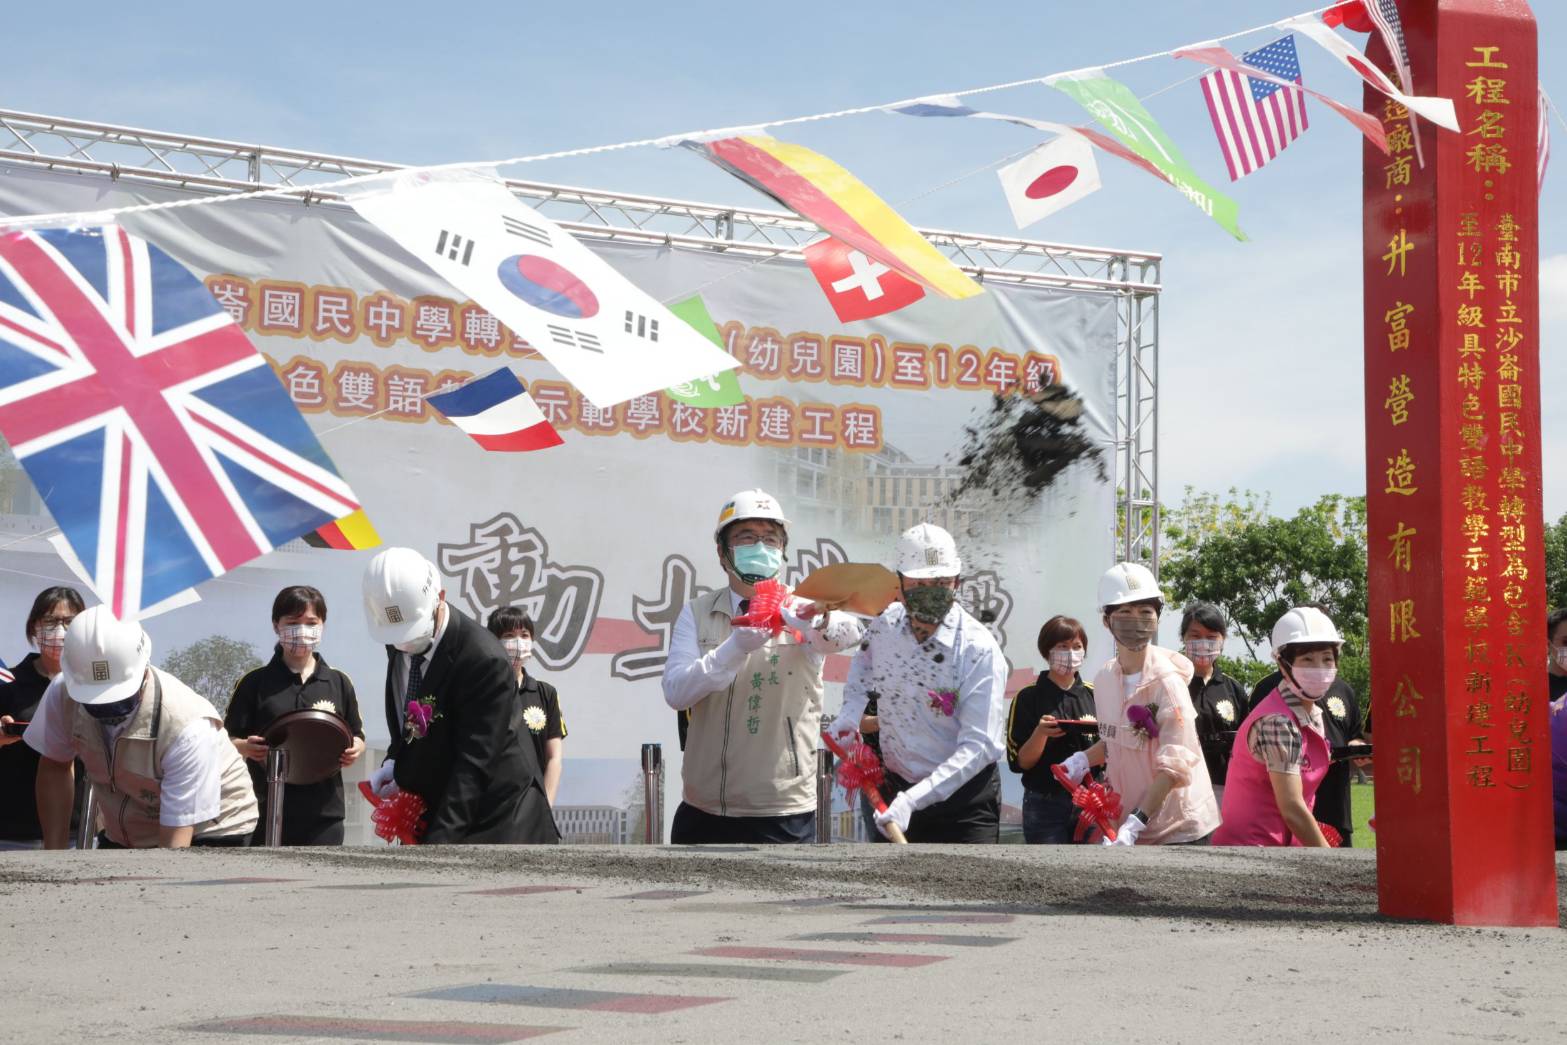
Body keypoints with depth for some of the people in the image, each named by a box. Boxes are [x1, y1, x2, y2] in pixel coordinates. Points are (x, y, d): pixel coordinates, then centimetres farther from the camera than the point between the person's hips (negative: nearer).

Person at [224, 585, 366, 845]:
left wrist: (354, 750, -7)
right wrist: (246, 747, -18)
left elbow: (357, 736, 16)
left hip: (323, 813, 2)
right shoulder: (255, 683, 4)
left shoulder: (339, 682, 10)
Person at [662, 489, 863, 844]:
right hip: (702, 814, 3)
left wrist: (820, 621, -49)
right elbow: (676, 692, -8)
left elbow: (848, 633, -25)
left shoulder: (802, 613, -1)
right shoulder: (696, 614, 6)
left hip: (783, 818, -3)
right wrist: (736, 647, -24)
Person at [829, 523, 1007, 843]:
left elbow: (978, 746, -24)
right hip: (898, 793, 5)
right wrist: (850, 711, 5)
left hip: (964, 795, -5)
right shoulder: (885, 624, -3)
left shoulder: (980, 650, -20)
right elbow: (864, 662, 23)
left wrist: (913, 799, -33)